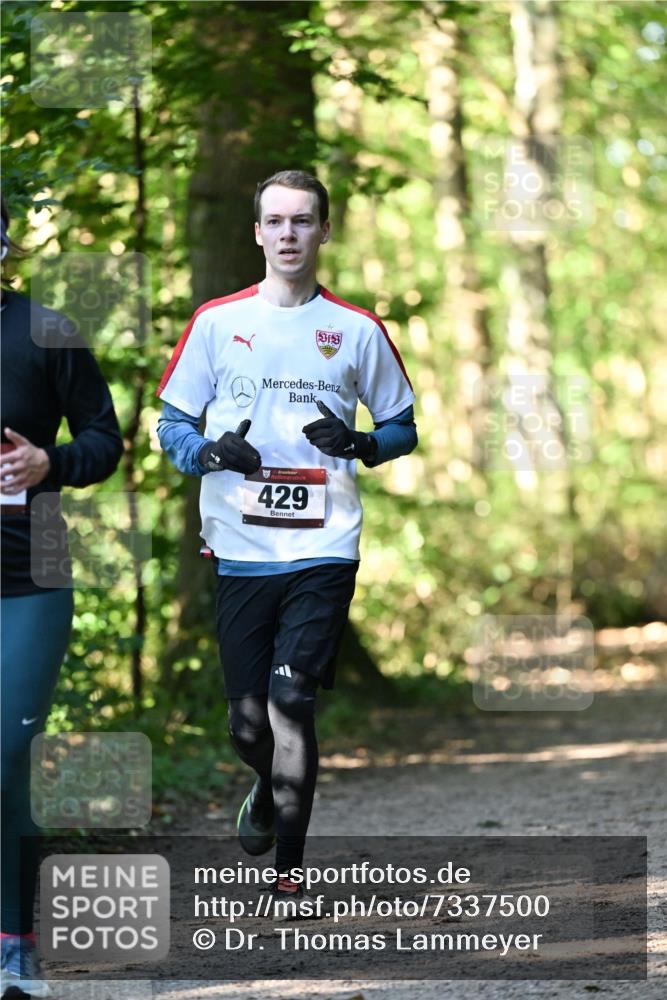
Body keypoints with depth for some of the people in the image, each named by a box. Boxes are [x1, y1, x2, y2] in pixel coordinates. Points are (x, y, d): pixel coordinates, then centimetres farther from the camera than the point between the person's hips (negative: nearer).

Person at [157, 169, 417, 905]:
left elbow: (403, 427, 15)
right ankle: (268, 788, 41)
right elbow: (171, 424, 10)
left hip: (323, 549, -1)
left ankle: (290, 866, -3)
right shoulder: (216, 321, 7)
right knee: (247, 723, 5)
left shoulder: (358, 331, 6)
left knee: (290, 703, -13)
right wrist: (211, 453, -12)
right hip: (239, 550, 1)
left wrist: (360, 445, -7)